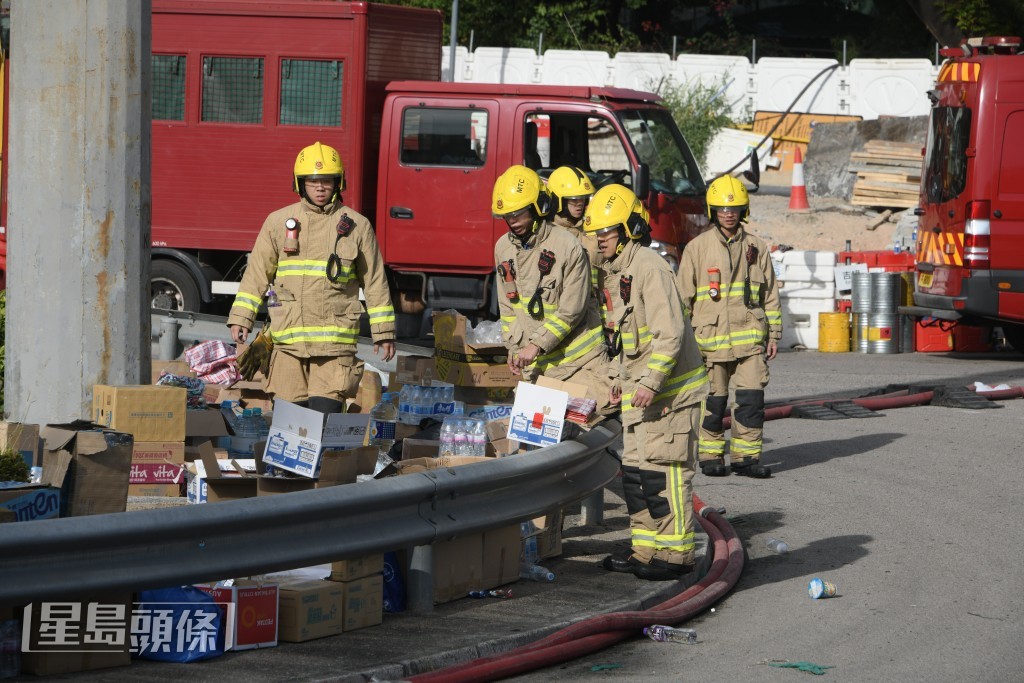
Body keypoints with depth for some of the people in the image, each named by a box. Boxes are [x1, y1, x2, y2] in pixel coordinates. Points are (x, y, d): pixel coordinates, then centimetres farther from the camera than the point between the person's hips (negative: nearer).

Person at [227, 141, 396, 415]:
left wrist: (383, 332, 8)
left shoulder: (357, 226, 5)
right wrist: (241, 318, 0)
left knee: (325, 412, -11)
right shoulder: (279, 222, 8)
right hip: (289, 338, 2)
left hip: (336, 339, -2)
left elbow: (375, 282, 9)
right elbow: (257, 272, 9)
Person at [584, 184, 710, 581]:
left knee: (665, 471, -7)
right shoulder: (618, 271, 15)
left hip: (669, 390, -10)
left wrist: (651, 382, -27)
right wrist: (625, 379, 25)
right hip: (639, 389, 10)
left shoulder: (650, 268, -17)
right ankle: (645, 551, 17)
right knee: (636, 472, 12)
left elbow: (670, 333, -23)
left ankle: (675, 553, -3)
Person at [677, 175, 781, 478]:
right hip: (710, 337, -2)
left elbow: (770, 295, 15)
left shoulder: (756, 248, 10)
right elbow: (684, 296, 6)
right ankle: (711, 455, 15)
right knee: (713, 401, 3)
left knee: (752, 397, -4)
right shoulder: (697, 248, 4)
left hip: (750, 337, 2)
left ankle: (745, 455, 4)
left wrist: (774, 334, 11)